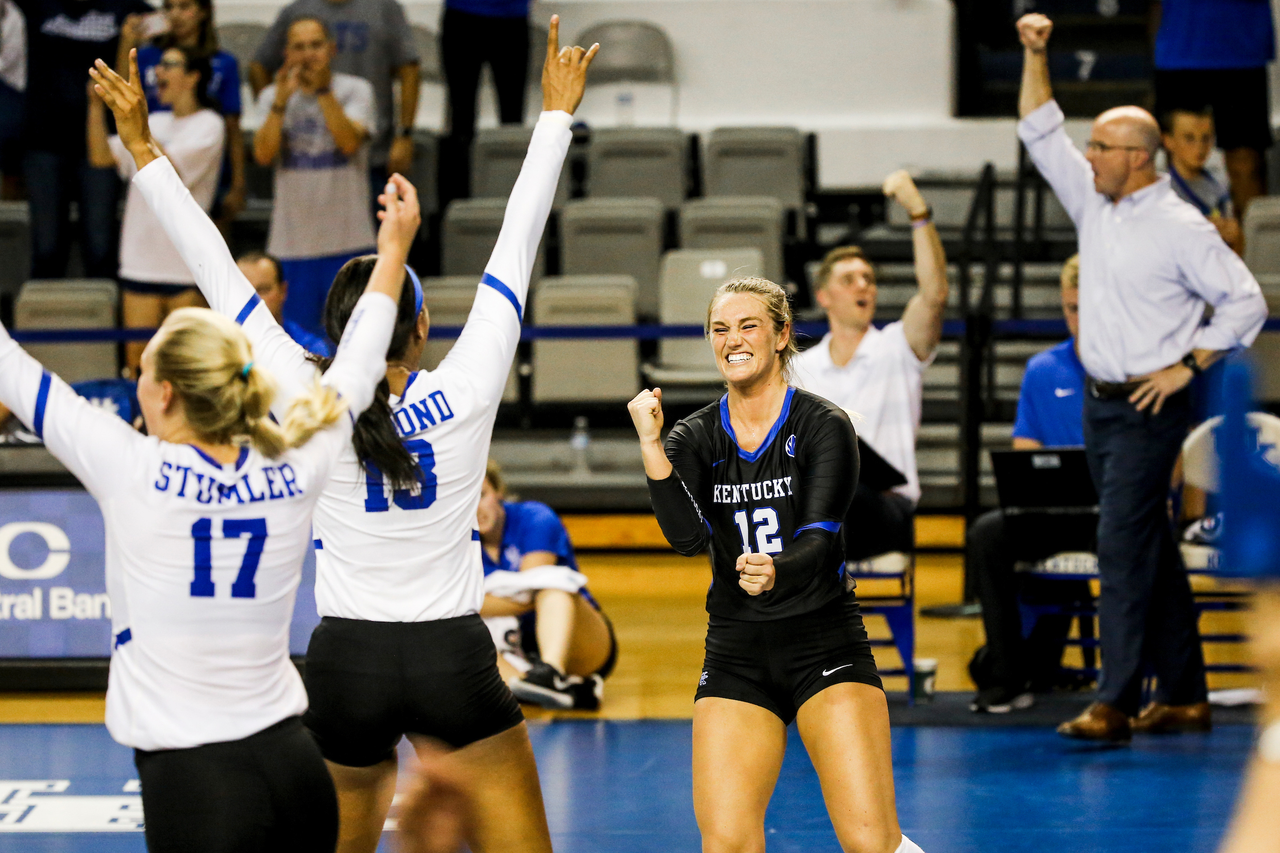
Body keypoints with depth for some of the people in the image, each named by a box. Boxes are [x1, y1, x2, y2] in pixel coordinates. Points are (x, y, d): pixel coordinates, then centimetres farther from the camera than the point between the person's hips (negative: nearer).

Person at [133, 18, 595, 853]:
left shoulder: (311, 406, -8)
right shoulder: (465, 394, -9)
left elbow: (218, 274, -3)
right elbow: (517, 249, -1)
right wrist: (556, 117, 7)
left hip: (346, 662, 1)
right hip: (455, 659, -1)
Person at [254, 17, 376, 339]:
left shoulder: (355, 91, 3)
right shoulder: (272, 97, 9)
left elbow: (349, 142, -15)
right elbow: (263, 154, -7)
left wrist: (323, 90, -21)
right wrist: (281, 100, -16)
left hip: (347, 240, -2)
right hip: (292, 244, 2)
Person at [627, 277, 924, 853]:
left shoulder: (824, 426, -5)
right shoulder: (695, 438, 5)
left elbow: (819, 538, -17)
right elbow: (687, 536, -12)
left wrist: (776, 572, -38)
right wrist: (650, 445, -23)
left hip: (823, 643, -3)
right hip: (735, 658, 3)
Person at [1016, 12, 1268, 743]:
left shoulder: (1181, 228, -11)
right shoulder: (1095, 204, 9)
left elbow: (1246, 302, -10)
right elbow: (1042, 133, 14)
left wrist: (1187, 368, -13)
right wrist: (1035, 57, 6)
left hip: (1149, 408, -8)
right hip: (1102, 402, 8)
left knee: (1124, 546, -13)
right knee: (1152, 549, 11)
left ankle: (1116, 704, -16)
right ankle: (1184, 695, 17)